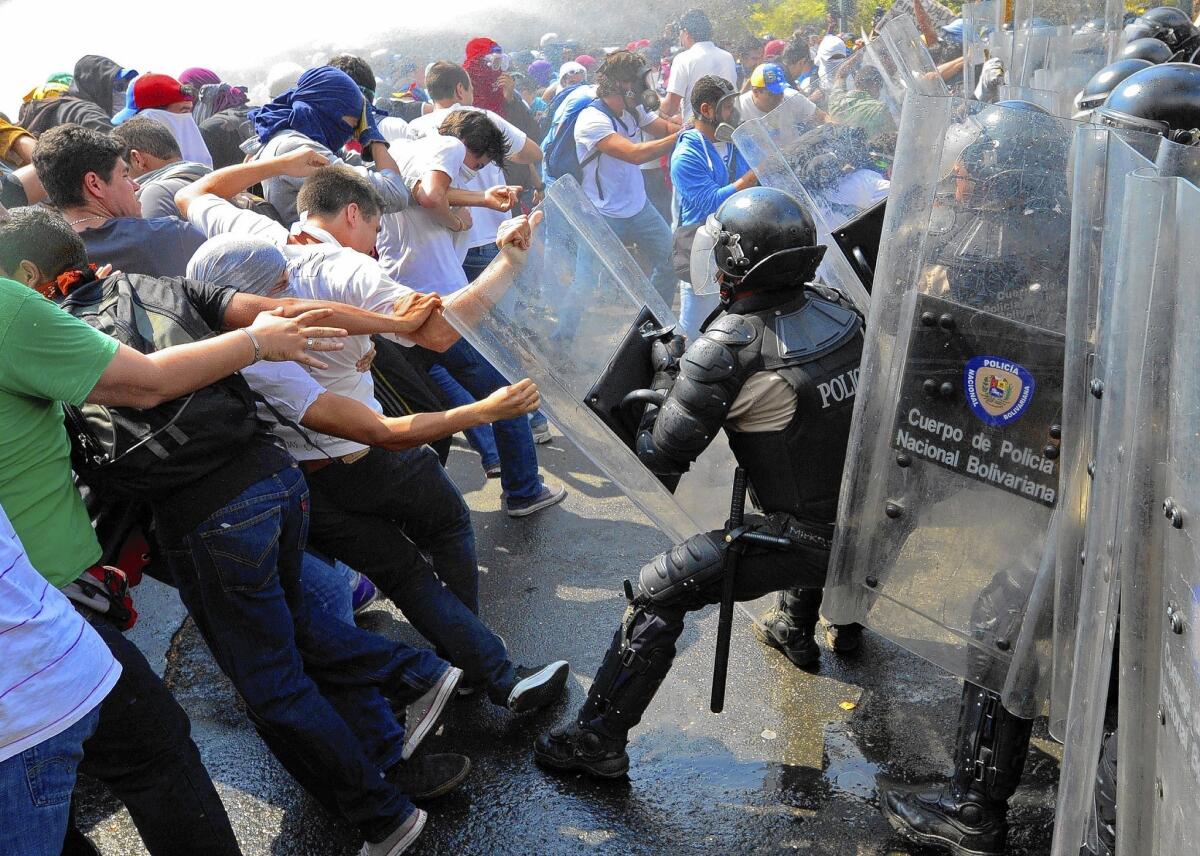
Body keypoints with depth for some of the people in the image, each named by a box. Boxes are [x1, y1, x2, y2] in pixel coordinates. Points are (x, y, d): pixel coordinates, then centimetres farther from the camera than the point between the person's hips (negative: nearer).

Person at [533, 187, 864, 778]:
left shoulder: (726, 346, -19)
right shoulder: (837, 310, -1)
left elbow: (661, 456, -14)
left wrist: (666, 372, 2)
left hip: (803, 538, -7)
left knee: (656, 592, 1)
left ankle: (597, 741, 8)